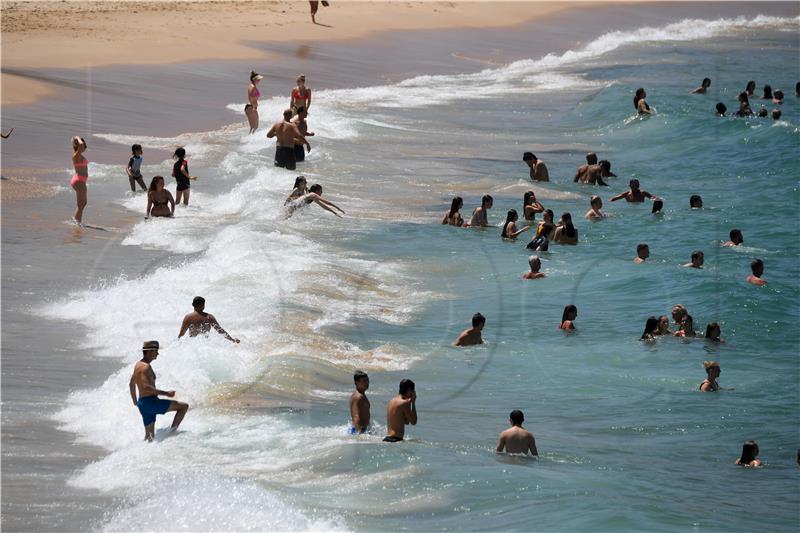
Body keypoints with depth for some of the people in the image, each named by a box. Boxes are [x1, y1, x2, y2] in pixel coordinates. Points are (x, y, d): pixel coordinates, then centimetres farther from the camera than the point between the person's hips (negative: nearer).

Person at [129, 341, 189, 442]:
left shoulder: (138, 364, 16)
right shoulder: (145, 367, -15)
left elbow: (131, 384, 28)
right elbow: (146, 387, -28)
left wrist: (135, 402, 38)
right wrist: (165, 393, -29)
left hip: (142, 403, 10)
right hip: (150, 402, -10)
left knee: (150, 437, 15)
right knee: (184, 406, -9)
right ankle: (172, 432, -14)